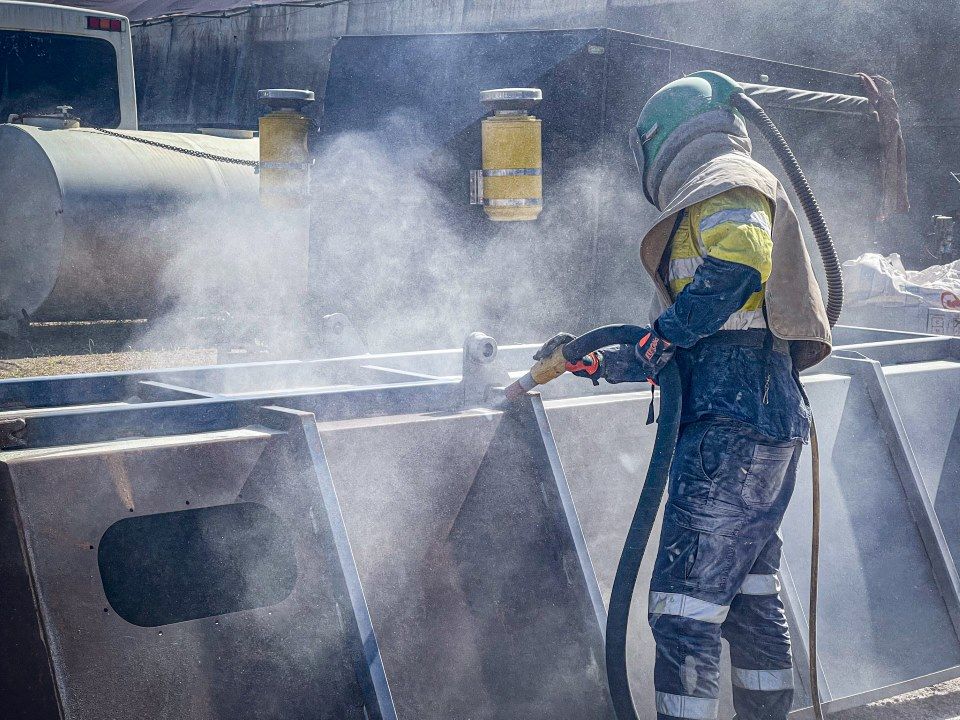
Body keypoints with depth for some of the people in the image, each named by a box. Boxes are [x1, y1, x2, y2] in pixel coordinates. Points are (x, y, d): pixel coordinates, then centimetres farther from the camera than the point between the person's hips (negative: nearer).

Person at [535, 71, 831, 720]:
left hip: (732, 424, -11)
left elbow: (738, 263, -26)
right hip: (771, 424, 11)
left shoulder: (724, 182, -2)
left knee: (685, 605, -12)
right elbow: (693, 351, 30)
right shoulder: (742, 202, 29)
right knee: (750, 597, 18)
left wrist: (663, 335, -16)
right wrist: (596, 364, 29)